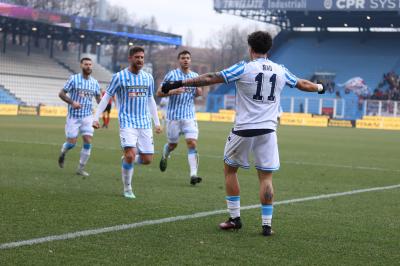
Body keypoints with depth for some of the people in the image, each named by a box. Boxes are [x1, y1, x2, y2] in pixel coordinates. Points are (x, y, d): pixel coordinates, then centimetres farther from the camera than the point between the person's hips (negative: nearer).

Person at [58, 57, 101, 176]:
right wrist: (72, 102, -21)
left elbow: (98, 98, 16)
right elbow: (61, 93, -5)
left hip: (87, 116, 3)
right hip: (73, 116, -3)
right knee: (72, 142, -3)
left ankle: (81, 168, 4)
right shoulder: (74, 79, -5)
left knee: (88, 142, -8)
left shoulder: (94, 82, 7)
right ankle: (63, 152, 33)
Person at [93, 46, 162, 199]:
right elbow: (107, 97, 2)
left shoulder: (148, 77, 10)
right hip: (127, 122, -4)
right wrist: (96, 117, -4)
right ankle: (127, 189, 0)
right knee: (130, 155, -19)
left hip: (145, 123, 4)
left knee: (147, 159, -1)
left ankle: (127, 159, 31)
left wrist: (157, 122, 19)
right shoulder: (119, 77, -2)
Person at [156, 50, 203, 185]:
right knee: (173, 144, 10)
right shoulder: (171, 75, -4)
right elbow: (159, 93, -4)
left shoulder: (195, 76, 9)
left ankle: (193, 174, -16)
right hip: (173, 115, -2)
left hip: (189, 116, 2)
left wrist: (199, 92, -1)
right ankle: (164, 155, 46)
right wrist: (173, 91, -21)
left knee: (192, 143, -13)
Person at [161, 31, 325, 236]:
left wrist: (179, 84, -5)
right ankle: (267, 224, 4)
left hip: (243, 130, -3)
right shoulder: (280, 71, 7)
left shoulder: (243, 68, -6)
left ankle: (235, 218, 16)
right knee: (266, 177, 7)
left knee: (230, 169, 16)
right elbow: (303, 84, 24)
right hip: (268, 131, 3)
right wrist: (319, 87, 46)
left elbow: (210, 78, -9)